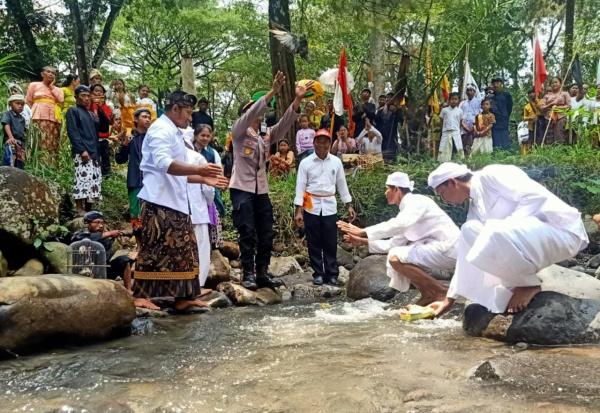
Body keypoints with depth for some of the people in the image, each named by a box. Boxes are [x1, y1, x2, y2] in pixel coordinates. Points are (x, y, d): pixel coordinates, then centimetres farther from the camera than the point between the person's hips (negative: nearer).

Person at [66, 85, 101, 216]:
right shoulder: (73, 111, 3)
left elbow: (95, 132, 24)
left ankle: (88, 210, 8)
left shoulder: (89, 113, 24)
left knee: (95, 180, 4)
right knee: (83, 178, -17)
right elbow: (72, 132, -9)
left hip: (93, 152, 8)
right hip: (82, 153, -8)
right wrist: (82, 150, -18)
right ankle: (80, 210, -15)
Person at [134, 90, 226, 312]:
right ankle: (140, 296, -3)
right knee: (155, 251, -9)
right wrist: (198, 169, -35)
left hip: (176, 202, 10)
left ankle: (183, 297, 14)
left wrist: (204, 179, 24)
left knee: (183, 250, 9)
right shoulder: (161, 129, -8)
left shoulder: (174, 133, 23)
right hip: (160, 202, -10)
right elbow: (164, 163, -25)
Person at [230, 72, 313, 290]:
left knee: (266, 234, 5)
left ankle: (262, 273, 13)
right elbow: (252, 112, -15)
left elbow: (285, 123, 3)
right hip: (242, 189, -6)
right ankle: (248, 274, 0)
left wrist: (297, 99, -9)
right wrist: (272, 92, -23)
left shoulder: (266, 137, 15)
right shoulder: (239, 132, 1)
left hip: (262, 190, 6)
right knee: (247, 233, -7)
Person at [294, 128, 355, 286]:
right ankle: (318, 274, 15)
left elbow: (342, 184, 10)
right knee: (314, 243, 5)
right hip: (312, 206, -1)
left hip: (329, 206, 1)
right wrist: (298, 211, -8)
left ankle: (332, 274, 10)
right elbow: (300, 186, -3)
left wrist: (349, 206, 7)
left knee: (331, 243, 2)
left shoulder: (336, 162, 4)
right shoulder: (306, 162, -2)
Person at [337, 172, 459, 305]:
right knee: (395, 254, 10)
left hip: (447, 247, -9)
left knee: (395, 258, -19)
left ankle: (441, 292, -10)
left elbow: (397, 225, -33)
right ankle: (428, 295, 8)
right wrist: (362, 241, 8)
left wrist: (362, 232, -31)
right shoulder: (407, 208, 14)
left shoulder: (417, 201, -13)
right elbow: (394, 243, 13)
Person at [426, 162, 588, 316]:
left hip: (562, 230, -9)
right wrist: (449, 299, 21)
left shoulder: (491, 175, -9)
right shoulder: (475, 208, 15)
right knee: (469, 232, 3)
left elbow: (536, 197, -21)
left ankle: (529, 285, -6)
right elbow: (467, 258, 19)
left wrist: (504, 226, -19)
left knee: (494, 237, -33)